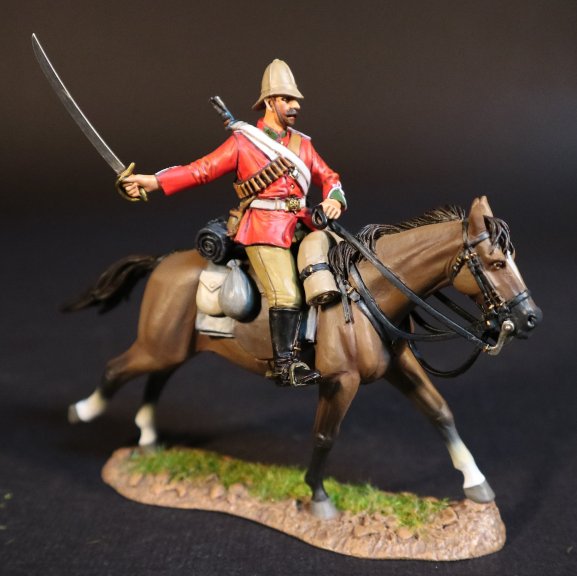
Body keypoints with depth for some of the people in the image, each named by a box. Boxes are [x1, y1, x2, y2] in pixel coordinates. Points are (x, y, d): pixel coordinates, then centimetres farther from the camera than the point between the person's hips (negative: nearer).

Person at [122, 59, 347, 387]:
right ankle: (285, 365, -8)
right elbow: (201, 170, -1)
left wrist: (334, 200, -4)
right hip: (264, 230, -6)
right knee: (287, 295, -17)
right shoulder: (243, 141, 3)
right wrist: (154, 182, -10)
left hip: (300, 227, 6)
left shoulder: (303, 144, 19)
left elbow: (328, 177, 20)